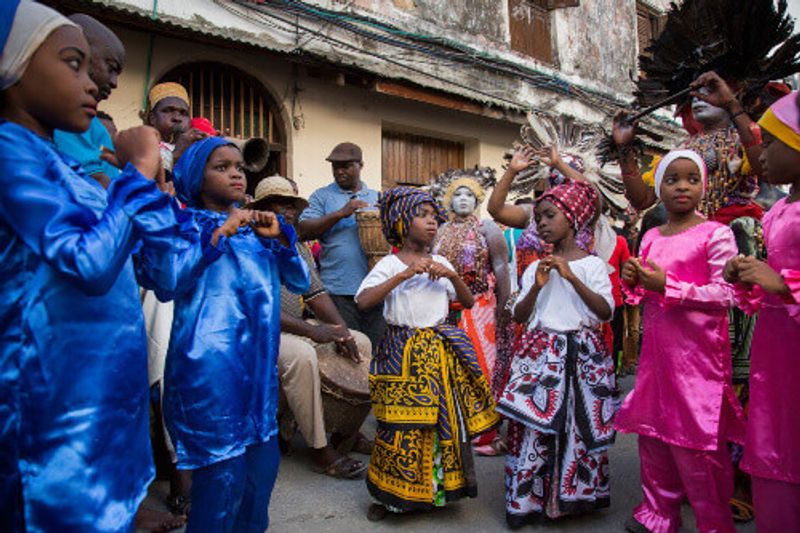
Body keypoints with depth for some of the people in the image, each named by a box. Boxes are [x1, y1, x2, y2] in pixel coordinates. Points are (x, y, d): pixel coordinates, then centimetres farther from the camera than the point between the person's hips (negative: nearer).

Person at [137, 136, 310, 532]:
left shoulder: (255, 227, 14)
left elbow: (300, 282, 11)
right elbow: (165, 285, -15)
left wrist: (280, 237, -3)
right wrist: (217, 235, -16)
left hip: (259, 361, 6)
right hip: (210, 363, -6)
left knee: (263, 461, 13)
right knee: (224, 474, -4)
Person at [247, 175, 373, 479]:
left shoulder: (299, 248, 14)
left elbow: (316, 293, 8)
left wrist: (341, 330, -10)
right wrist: (312, 331, -28)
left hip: (298, 327, 8)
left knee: (361, 343, -1)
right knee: (301, 354, -37)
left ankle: (347, 433, 9)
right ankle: (320, 451, -21)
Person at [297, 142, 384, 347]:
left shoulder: (377, 198, 17)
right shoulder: (322, 196, 7)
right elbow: (304, 231, -5)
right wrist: (340, 213, -14)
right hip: (339, 289, -3)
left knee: (378, 345, 7)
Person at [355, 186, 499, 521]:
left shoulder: (439, 264, 9)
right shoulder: (390, 264, -5)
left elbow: (469, 303, 10)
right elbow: (363, 301, -19)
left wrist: (452, 276, -8)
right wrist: (404, 274, -25)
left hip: (441, 351, 5)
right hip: (404, 353, -4)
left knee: (446, 419, 9)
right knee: (403, 422, -1)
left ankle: (440, 486, 29)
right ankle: (389, 493, 19)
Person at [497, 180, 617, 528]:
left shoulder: (592, 265, 2)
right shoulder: (536, 268, 10)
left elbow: (606, 311, -9)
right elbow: (518, 316, 6)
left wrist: (572, 277, -15)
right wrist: (537, 286, -9)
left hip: (581, 353, -2)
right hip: (540, 352, 2)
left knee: (578, 425, 1)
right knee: (533, 424, -1)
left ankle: (573, 496, 21)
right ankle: (526, 500, 12)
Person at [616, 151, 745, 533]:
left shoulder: (716, 234, -7)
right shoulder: (651, 237, 10)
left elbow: (725, 295, -14)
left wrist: (668, 286, -20)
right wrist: (633, 282, -2)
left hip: (697, 352, -6)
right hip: (656, 347, 6)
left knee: (695, 437, 0)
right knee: (653, 430, 13)